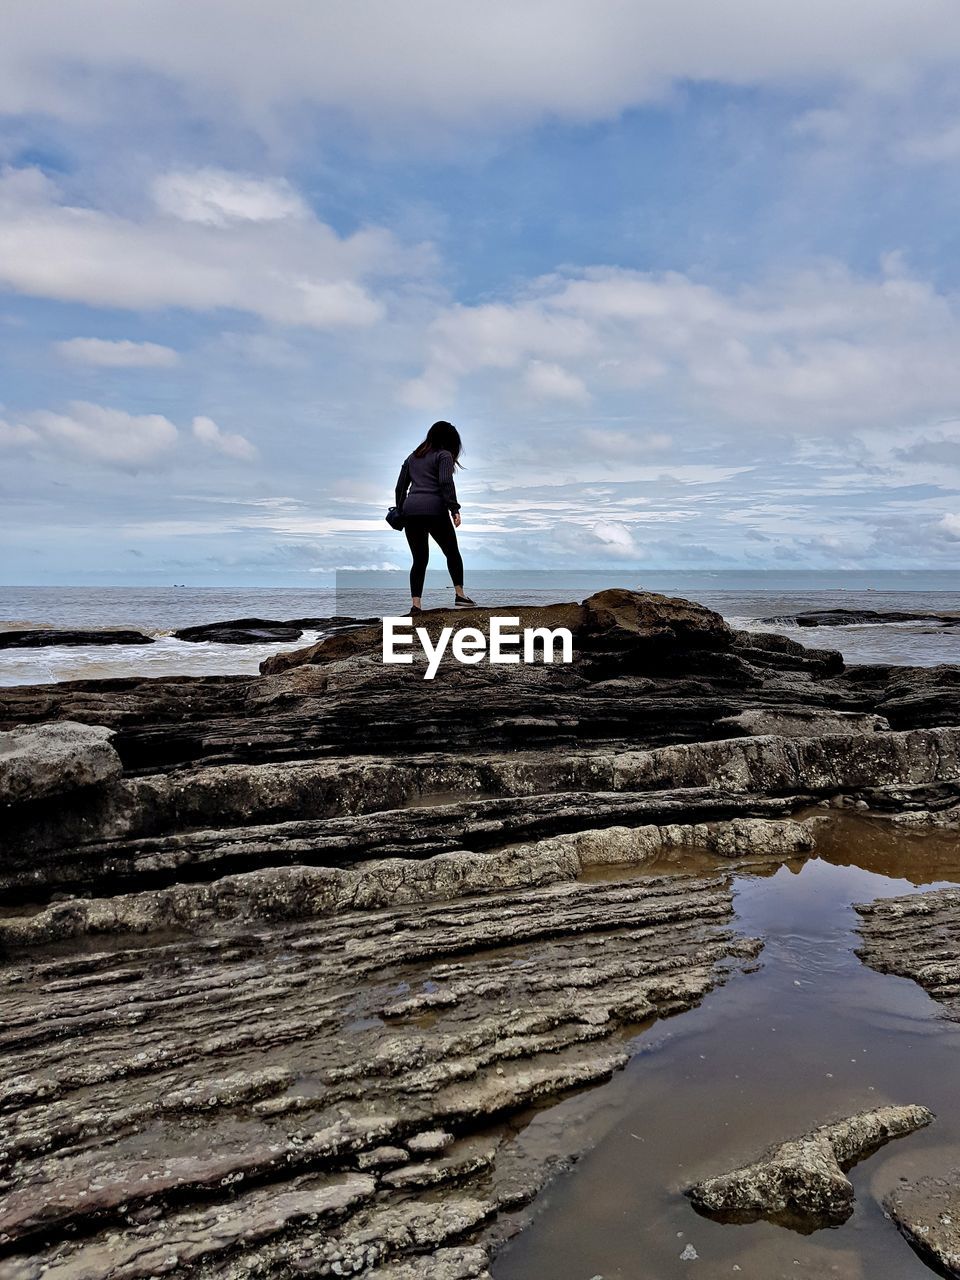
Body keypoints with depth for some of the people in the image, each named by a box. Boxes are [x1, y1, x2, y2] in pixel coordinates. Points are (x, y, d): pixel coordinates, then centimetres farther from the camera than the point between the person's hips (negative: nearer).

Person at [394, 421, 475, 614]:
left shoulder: (412, 457, 23)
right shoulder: (444, 455, 4)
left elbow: (400, 487, 20)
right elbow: (446, 483, -11)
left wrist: (400, 511, 24)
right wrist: (454, 509, -14)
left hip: (410, 510, 5)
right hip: (434, 509, -5)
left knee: (419, 559, 6)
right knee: (452, 552, 11)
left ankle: (416, 603, -3)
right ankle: (460, 594, 6)